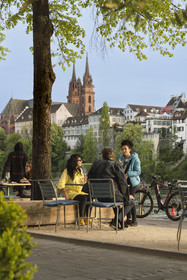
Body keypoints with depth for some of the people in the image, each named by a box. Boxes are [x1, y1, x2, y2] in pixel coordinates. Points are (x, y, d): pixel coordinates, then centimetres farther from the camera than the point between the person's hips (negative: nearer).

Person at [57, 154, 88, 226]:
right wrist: (66, 196, -20)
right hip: (71, 192, -6)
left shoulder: (80, 170, 15)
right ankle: (80, 219, -25)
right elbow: (61, 185, -13)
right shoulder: (67, 171, -6)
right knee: (83, 198, -33)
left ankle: (86, 217, -14)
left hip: (80, 192, 6)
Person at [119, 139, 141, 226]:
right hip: (124, 182, 6)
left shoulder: (135, 158, -11)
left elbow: (138, 172, -15)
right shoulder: (121, 157, 5)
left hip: (133, 182, -6)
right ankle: (128, 218, 19)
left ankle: (134, 220, -7)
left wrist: (128, 174, -27)